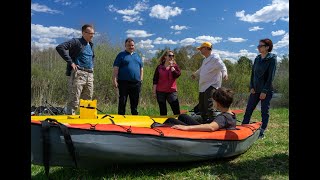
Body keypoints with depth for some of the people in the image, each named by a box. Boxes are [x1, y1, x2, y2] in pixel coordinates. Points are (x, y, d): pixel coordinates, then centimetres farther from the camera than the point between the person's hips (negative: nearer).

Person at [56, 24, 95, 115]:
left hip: (90, 75, 8)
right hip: (78, 74, -8)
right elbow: (59, 47, -16)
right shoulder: (76, 42, -4)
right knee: (74, 102, -7)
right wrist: (70, 62, -16)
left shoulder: (91, 45, 19)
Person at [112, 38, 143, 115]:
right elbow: (116, 68, -3)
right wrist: (114, 80, -12)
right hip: (124, 83, -4)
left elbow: (141, 69, 20)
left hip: (136, 83, 4)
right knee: (122, 102, 0)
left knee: (135, 103, 10)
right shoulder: (121, 55, 4)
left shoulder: (137, 56, 18)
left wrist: (141, 80, 11)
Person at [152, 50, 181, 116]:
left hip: (172, 91, 0)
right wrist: (154, 91, -1)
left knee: (176, 110, -5)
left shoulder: (175, 66, 7)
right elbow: (155, 80, 3)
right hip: (160, 92, 0)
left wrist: (172, 66, -12)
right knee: (163, 112, 9)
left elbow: (177, 74, -13)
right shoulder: (159, 67, 4)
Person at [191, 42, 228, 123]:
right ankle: (203, 120, 29)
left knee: (208, 105, -20)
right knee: (201, 105, 15)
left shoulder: (215, 58, -11)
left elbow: (222, 66, -26)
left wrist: (224, 74, -46)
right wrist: (195, 74, 51)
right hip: (203, 86, 10)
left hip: (211, 86, -10)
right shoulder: (205, 60, 18)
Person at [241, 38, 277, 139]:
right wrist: (252, 87, 0)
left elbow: (271, 76, -13)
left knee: (264, 112, 4)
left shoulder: (272, 59, -8)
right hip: (255, 90, 6)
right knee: (248, 110, 5)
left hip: (266, 91, -6)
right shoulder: (257, 58, 9)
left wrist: (264, 91, -16)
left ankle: (262, 132, 15)